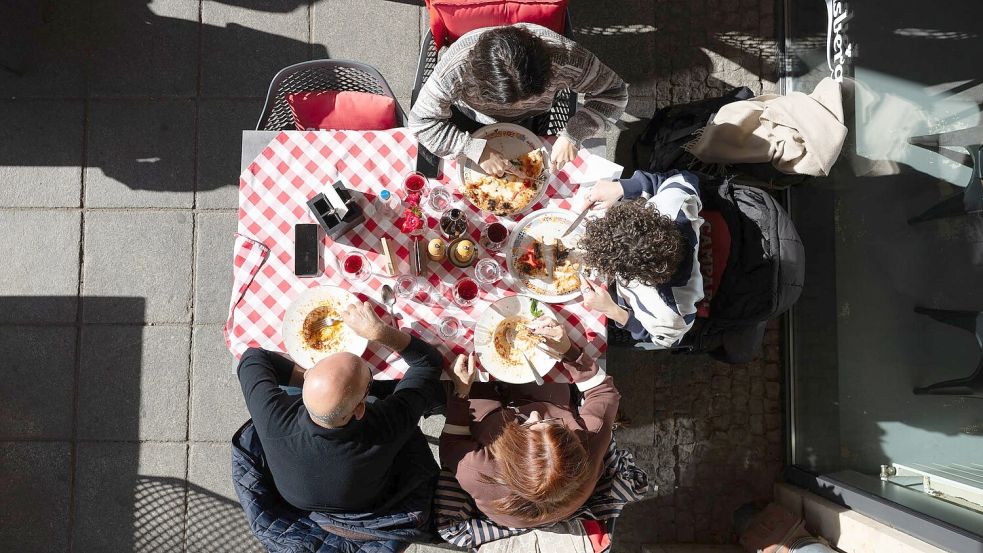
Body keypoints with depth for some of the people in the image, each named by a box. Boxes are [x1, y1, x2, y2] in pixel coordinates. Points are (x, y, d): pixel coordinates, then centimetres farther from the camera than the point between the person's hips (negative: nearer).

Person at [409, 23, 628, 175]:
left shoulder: (563, 56, -44)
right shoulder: (454, 70, -46)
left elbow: (614, 92, -30)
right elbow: (422, 121, -32)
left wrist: (573, 135, -45)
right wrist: (477, 149, -45)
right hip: (469, 119, 0)